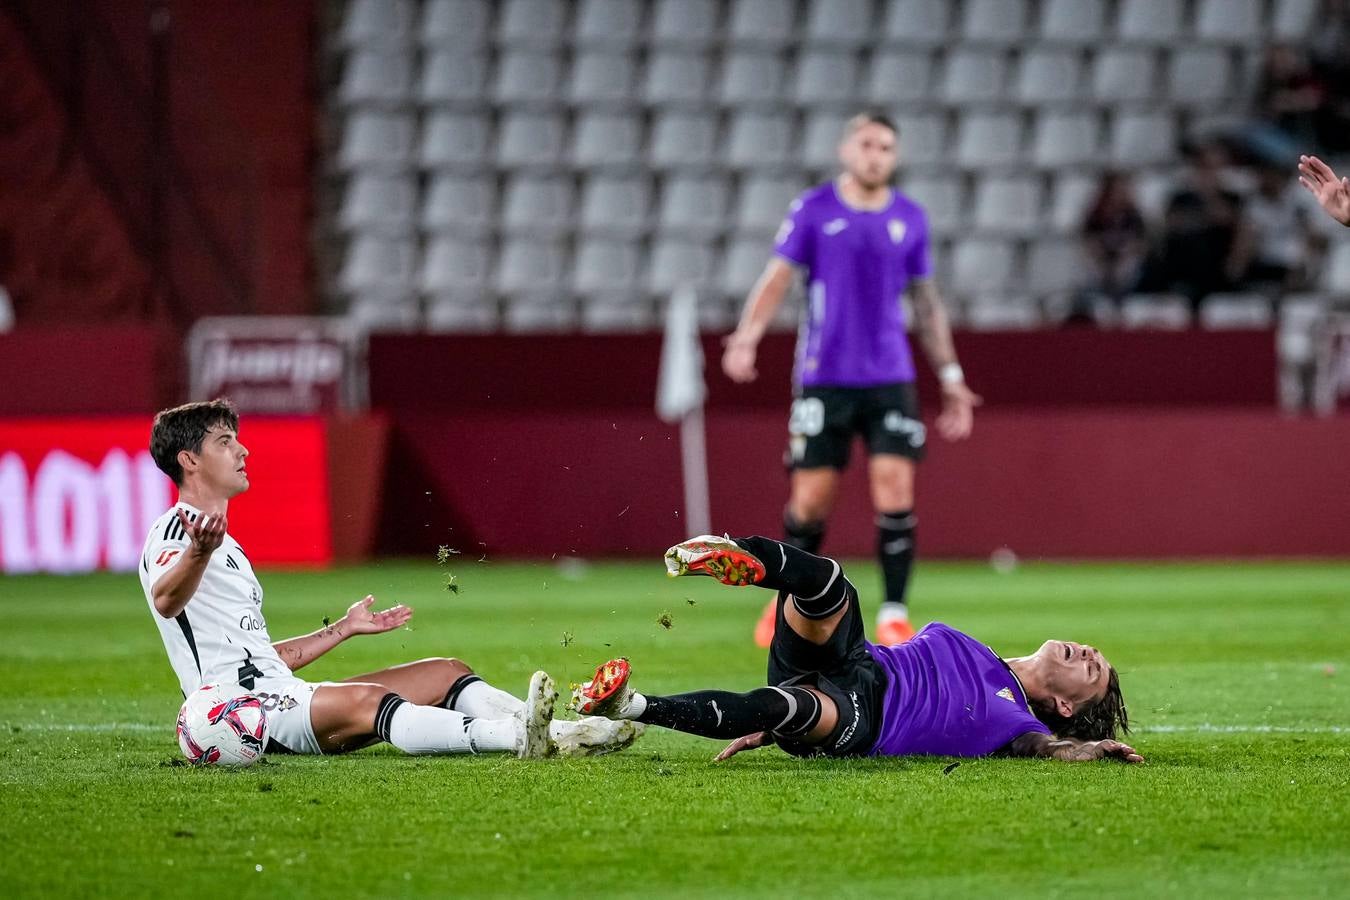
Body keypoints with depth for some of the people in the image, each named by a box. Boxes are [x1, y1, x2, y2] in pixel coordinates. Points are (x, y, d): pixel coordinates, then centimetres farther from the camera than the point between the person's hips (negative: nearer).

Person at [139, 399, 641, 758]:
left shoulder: (227, 547, 28)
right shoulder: (175, 532, -4)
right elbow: (165, 601, -28)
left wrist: (342, 630, 34)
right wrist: (200, 552, -48)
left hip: (281, 697, 10)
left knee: (446, 674, 4)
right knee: (364, 700, -36)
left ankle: (556, 734, -20)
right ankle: (519, 738, -55)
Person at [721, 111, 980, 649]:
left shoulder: (910, 219, 9)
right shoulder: (813, 211, 1)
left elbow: (926, 303, 17)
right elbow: (777, 279, -4)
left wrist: (950, 378, 14)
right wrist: (746, 336, -22)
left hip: (890, 378, 2)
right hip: (823, 378, -2)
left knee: (895, 490, -10)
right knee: (811, 498, -1)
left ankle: (893, 616, -3)